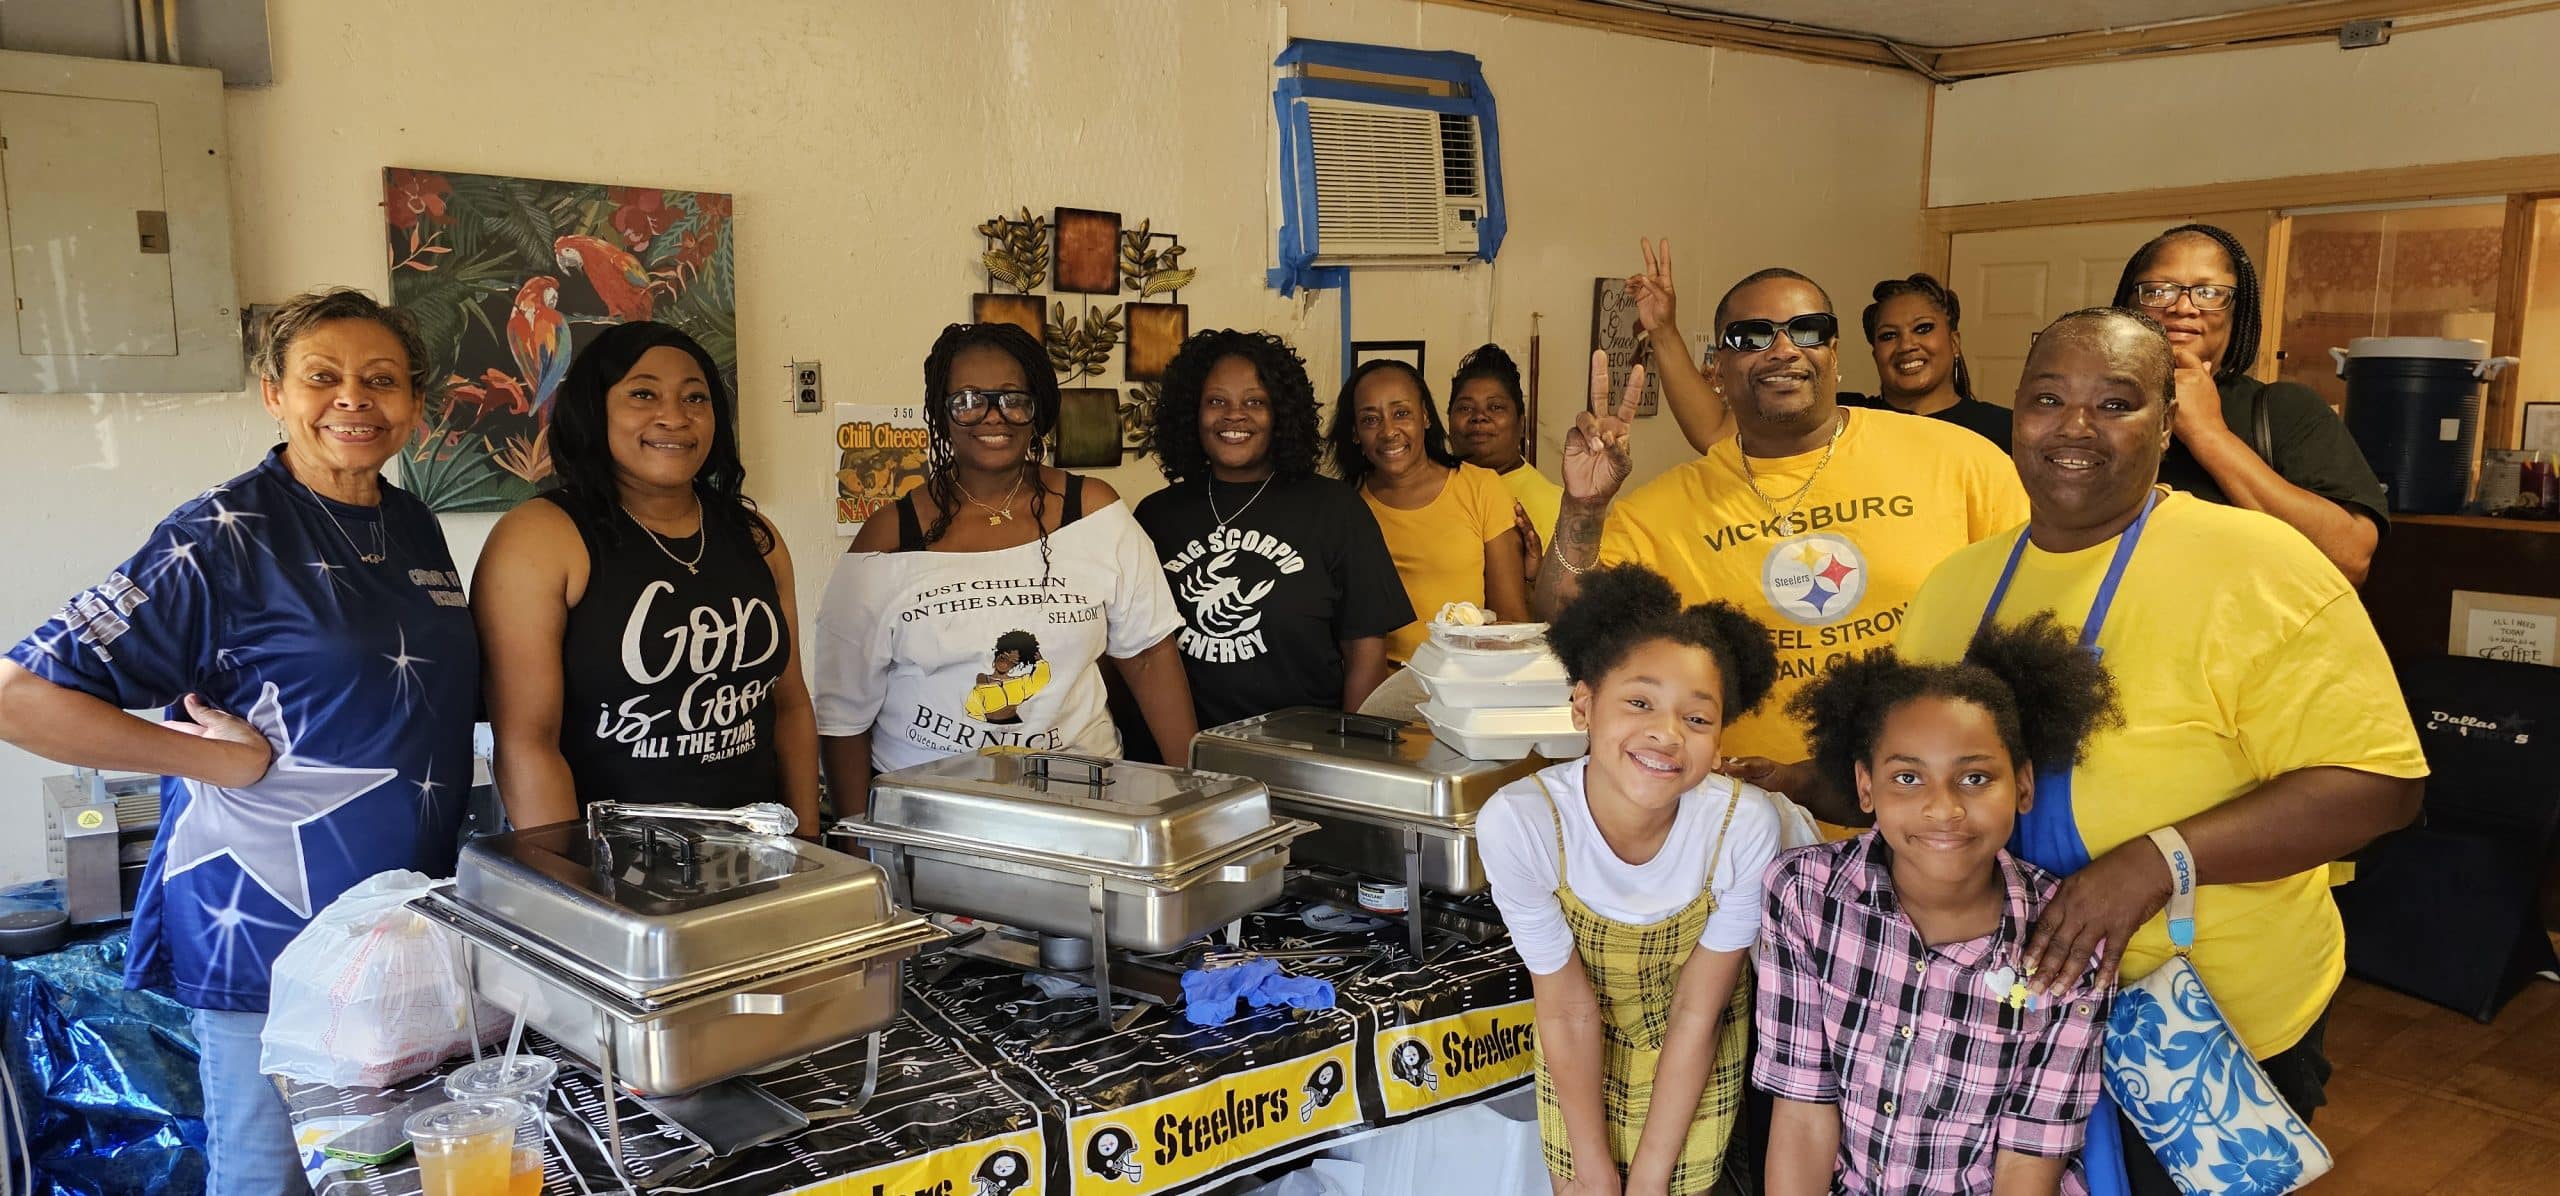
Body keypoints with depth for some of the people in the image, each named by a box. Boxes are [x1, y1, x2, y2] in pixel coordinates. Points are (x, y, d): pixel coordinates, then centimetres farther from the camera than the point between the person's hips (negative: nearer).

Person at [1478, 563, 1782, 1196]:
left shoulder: (1745, 825, -31)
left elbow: (1695, 1012, -19)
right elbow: (1568, 1008, -20)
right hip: (1582, 1044, 0)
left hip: (1696, 1051, 0)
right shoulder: (1517, 823, -32)